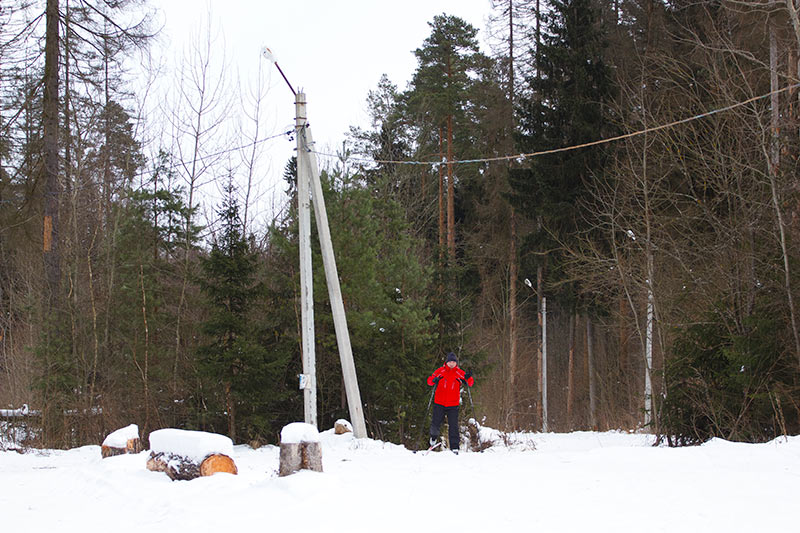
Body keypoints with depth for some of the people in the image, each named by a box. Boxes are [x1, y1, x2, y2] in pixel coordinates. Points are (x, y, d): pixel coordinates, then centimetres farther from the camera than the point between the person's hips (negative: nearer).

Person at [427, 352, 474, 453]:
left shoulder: (459, 373, 1)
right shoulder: (440, 371, 1)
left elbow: (470, 383, 3)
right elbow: (430, 380, 2)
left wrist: (468, 378, -20)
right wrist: (434, 380, -21)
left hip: (453, 404, 0)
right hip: (439, 403, 0)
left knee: (453, 426, -5)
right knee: (436, 423, 3)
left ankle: (454, 447, -1)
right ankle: (434, 436, 35)